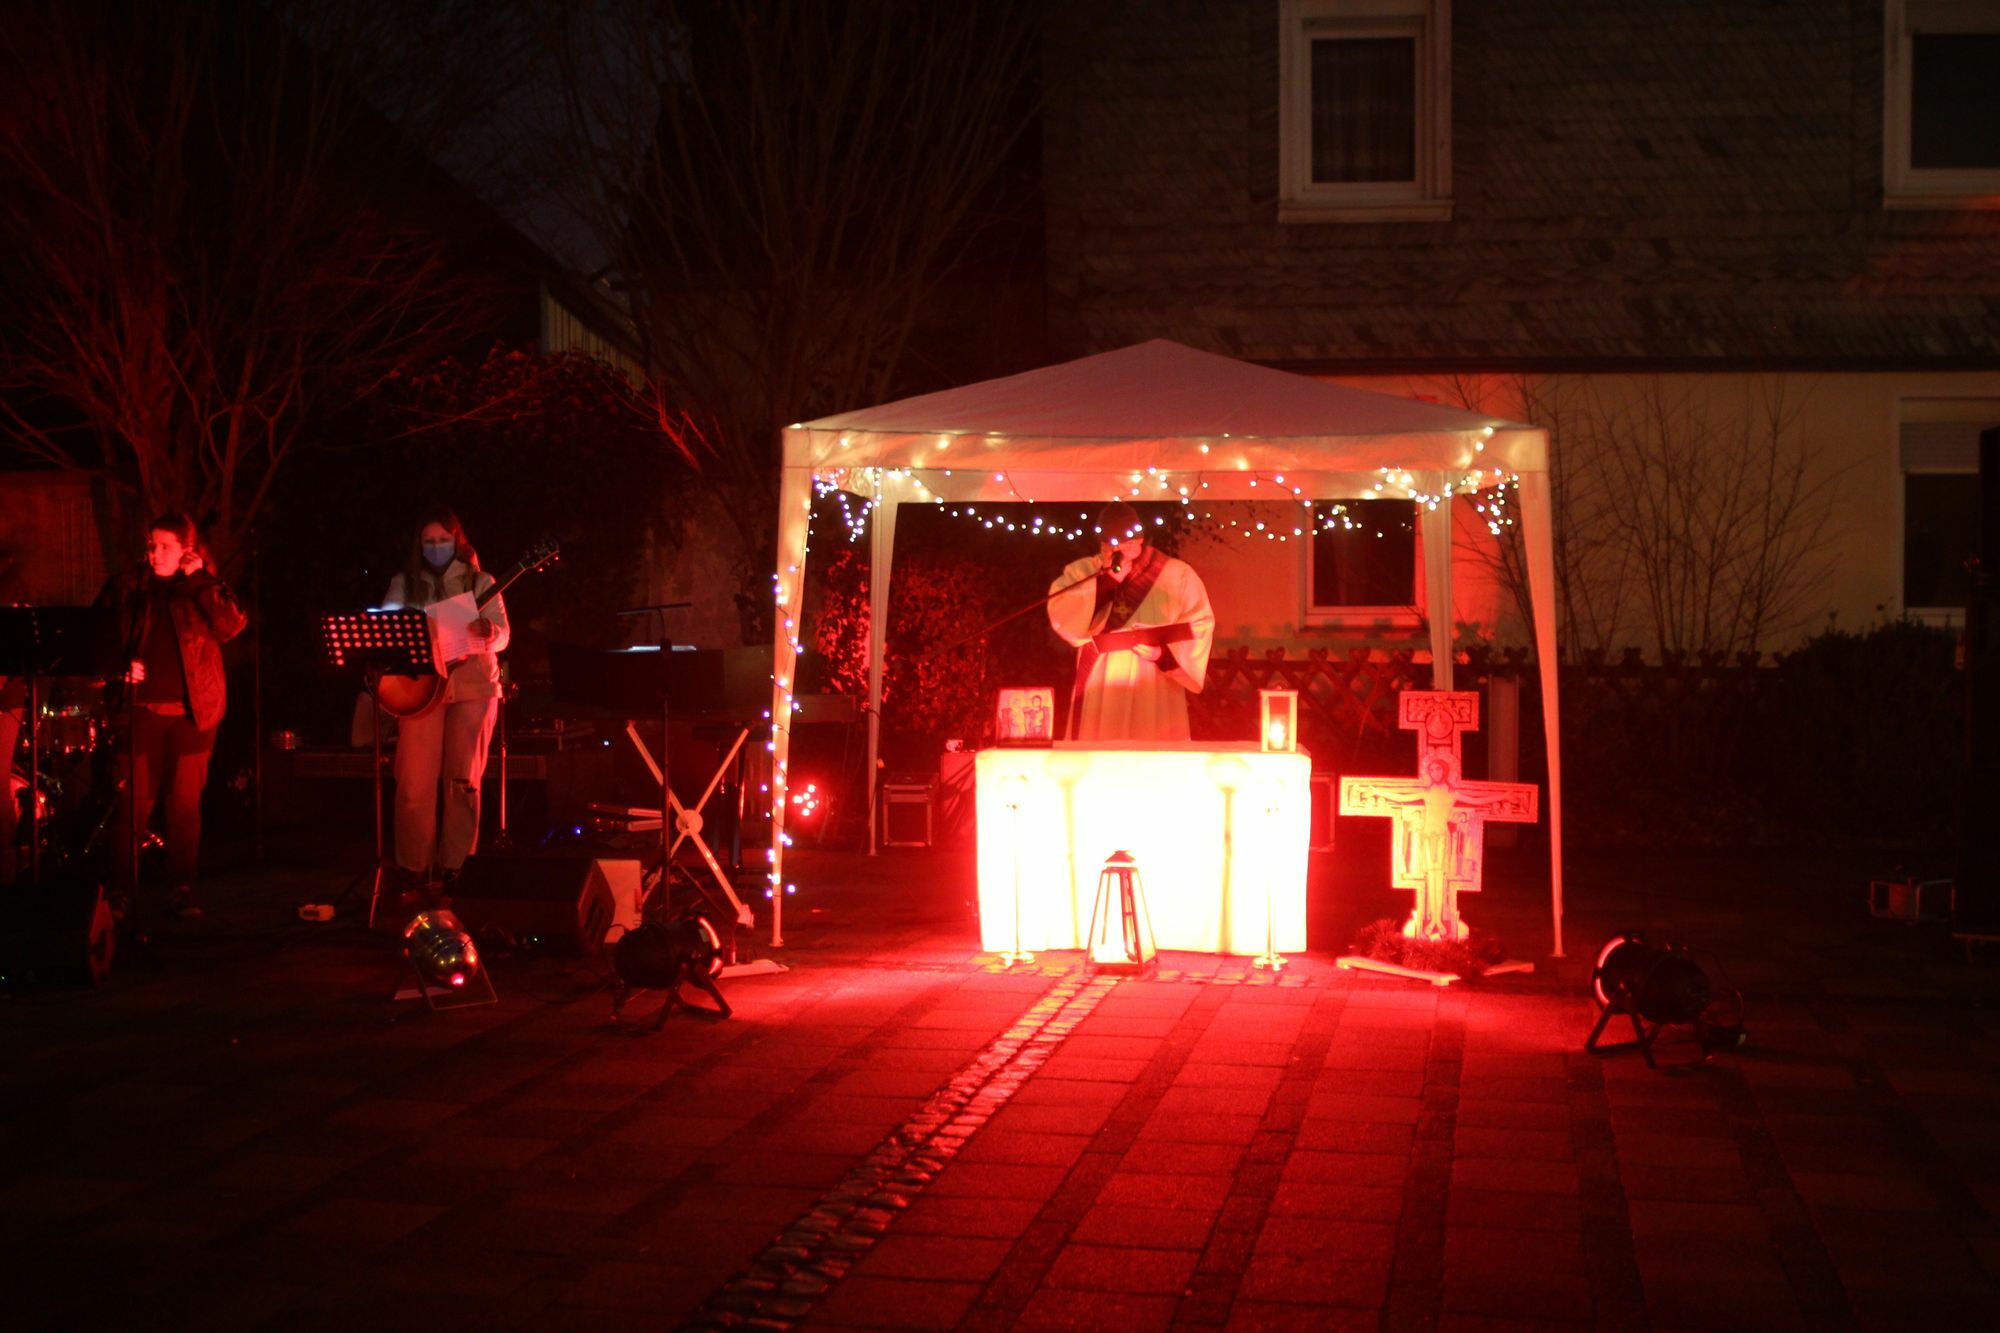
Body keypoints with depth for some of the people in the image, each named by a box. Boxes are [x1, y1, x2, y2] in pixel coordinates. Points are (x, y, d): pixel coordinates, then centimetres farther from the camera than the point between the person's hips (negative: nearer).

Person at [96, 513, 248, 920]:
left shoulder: (203, 590, 6)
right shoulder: (127, 587, 8)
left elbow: (232, 626, -11)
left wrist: (199, 579, -11)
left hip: (193, 712, 0)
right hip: (142, 708, 0)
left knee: (185, 804, 2)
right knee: (133, 803, -2)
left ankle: (181, 891, 10)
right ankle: (121, 893, 6)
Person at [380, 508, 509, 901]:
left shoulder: (479, 582, 8)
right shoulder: (404, 585, 11)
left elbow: (501, 635, -1)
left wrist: (486, 631, -25)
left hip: (472, 683, 0)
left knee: (464, 780, -2)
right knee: (414, 784, -7)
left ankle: (452, 870, 7)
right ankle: (413, 873, 4)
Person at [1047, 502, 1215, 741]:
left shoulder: (1177, 574, 7)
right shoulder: (1083, 572, 10)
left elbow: (1199, 625, 2)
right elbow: (1060, 614, -6)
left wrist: (1164, 651, -14)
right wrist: (1107, 581, -10)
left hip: (1154, 695, -1)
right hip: (1099, 693, 1)